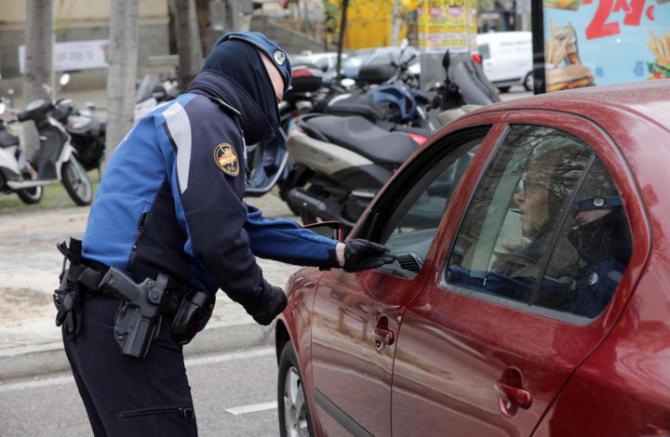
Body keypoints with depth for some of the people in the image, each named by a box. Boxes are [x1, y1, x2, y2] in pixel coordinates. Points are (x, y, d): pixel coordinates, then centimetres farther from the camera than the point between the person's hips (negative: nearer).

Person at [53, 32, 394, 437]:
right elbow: (216, 237, -19)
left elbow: (245, 225, 30)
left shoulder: (192, 115, 25)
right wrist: (260, 298, -1)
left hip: (118, 322, 11)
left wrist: (336, 254, 30)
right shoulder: (206, 118, -9)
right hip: (126, 323, -11)